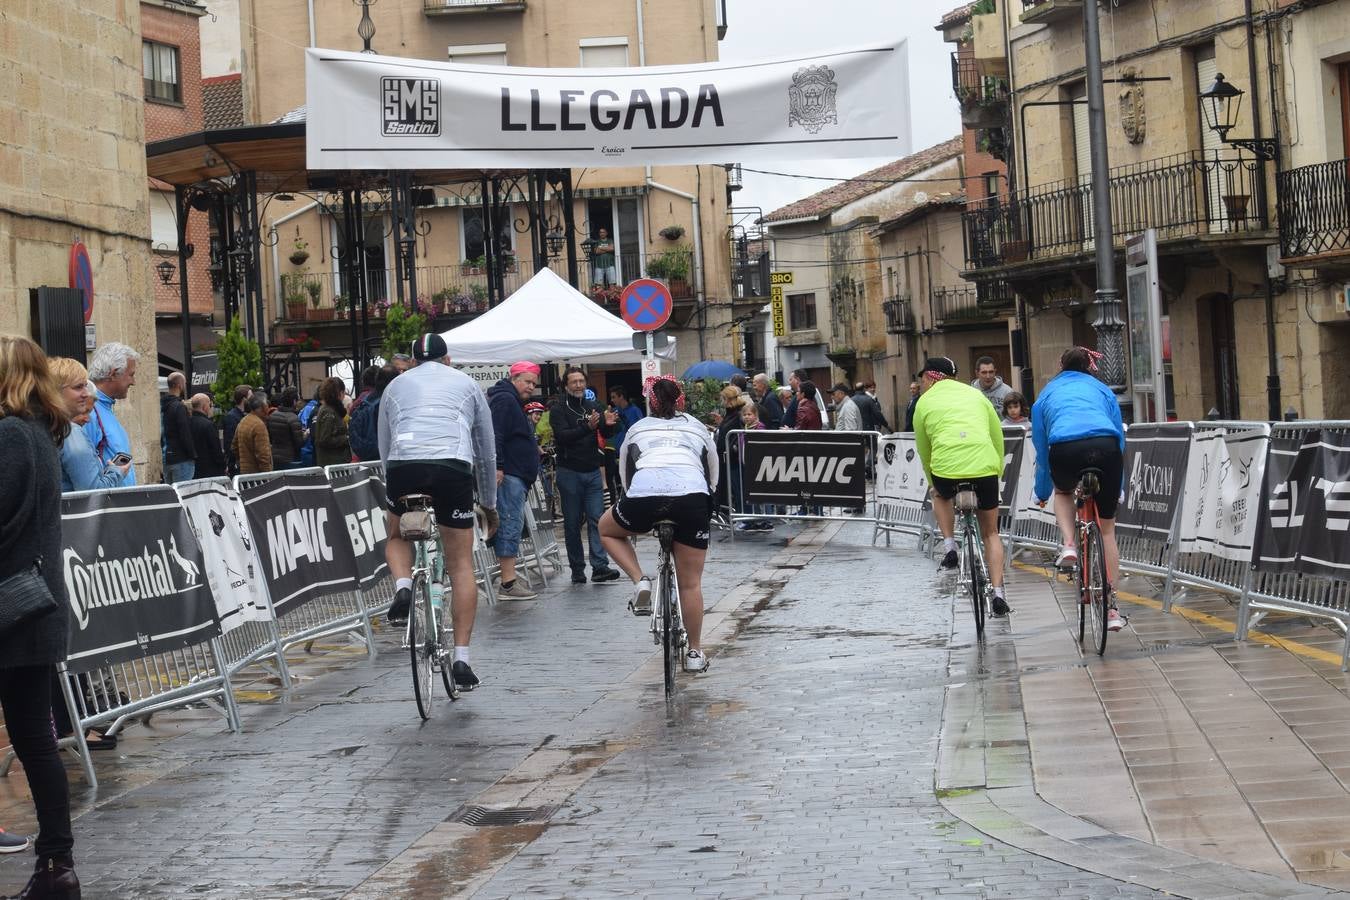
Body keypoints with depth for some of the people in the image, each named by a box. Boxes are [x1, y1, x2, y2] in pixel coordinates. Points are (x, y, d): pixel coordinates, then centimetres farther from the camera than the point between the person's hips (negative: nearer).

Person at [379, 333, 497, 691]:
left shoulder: (395, 385, 27)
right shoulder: (466, 384, 25)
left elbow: (384, 446, 28)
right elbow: (487, 450, 30)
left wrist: (394, 494, 39)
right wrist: (490, 504, 40)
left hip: (402, 466, 1)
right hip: (453, 466, -1)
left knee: (397, 536, 30)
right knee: (461, 564, 10)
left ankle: (403, 587, -2)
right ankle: (461, 658, 4)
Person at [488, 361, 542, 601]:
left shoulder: (514, 402, 24)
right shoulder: (504, 400, -10)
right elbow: (495, 435, -21)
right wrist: (498, 467, -26)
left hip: (516, 476, 11)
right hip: (507, 474, -11)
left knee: (511, 526, 10)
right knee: (510, 524, -13)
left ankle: (509, 579, 12)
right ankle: (508, 584, -15)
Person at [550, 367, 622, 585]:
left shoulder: (592, 407, 12)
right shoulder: (558, 408, -3)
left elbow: (606, 434, 10)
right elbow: (562, 436, -17)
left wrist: (608, 424, -13)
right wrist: (587, 427, -31)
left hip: (592, 471, 4)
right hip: (570, 471, -4)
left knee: (597, 519, -4)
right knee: (573, 522, 2)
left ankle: (600, 567, -8)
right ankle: (577, 570, 6)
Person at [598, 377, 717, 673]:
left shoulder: (637, 429, 29)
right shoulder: (697, 427, 30)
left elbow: (624, 471, 36)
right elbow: (713, 471, 36)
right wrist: (707, 505, 49)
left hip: (645, 494, -1)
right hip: (693, 496, 1)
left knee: (607, 529, 31)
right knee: (691, 583, 12)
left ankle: (640, 581, 10)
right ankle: (695, 653, 16)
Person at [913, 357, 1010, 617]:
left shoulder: (924, 403, 14)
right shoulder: (975, 394, 20)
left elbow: (924, 450, 18)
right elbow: (998, 437, 21)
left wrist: (933, 484, 31)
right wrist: (998, 473, 32)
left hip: (946, 468, -1)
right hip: (984, 466, 1)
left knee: (941, 495, 37)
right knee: (990, 533, 18)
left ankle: (949, 546, 19)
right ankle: (998, 594, 7)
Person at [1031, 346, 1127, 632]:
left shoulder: (1046, 395, 31)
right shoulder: (1102, 390, 32)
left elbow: (1041, 450, 32)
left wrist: (1042, 493, 43)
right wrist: (1119, 488, 40)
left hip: (1065, 449, -1)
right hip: (1106, 447, 1)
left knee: (1063, 492, 37)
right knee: (1107, 529, 16)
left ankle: (1068, 545, 10)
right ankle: (1111, 607, 16)